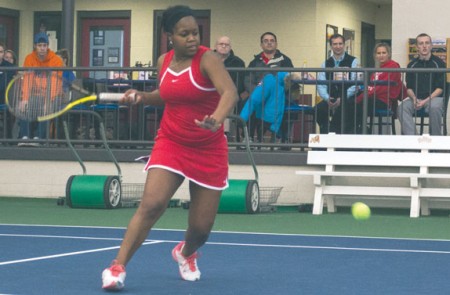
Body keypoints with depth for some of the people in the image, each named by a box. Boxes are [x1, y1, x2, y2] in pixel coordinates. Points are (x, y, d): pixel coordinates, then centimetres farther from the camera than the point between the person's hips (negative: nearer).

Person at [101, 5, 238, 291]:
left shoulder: (207, 59, -16)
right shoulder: (164, 61, 1)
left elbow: (230, 93, -33)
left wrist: (216, 119, -53)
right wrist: (141, 96, 1)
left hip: (209, 151, -2)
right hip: (170, 143, 2)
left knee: (201, 227, 4)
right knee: (151, 204, -21)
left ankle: (185, 253, 40)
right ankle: (118, 267, -13)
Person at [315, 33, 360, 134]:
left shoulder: (353, 62, 5)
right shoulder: (326, 64, 17)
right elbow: (321, 84, 7)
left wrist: (342, 99, -19)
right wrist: (327, 98, -14)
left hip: (348, 100, -4)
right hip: (330, 100, 4)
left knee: (342, 108, -37)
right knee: (318, 109, -27)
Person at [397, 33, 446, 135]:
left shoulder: (439, 63, 1)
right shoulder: (412, 65, 11)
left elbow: (440, 88, -3)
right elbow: (409, 87, 12)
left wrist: (426, 100, -16)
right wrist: (414, 98, -11)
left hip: (434, 97, -3)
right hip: (416, 97, 3)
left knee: (434, 107, -38)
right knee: (402, 108, -28)